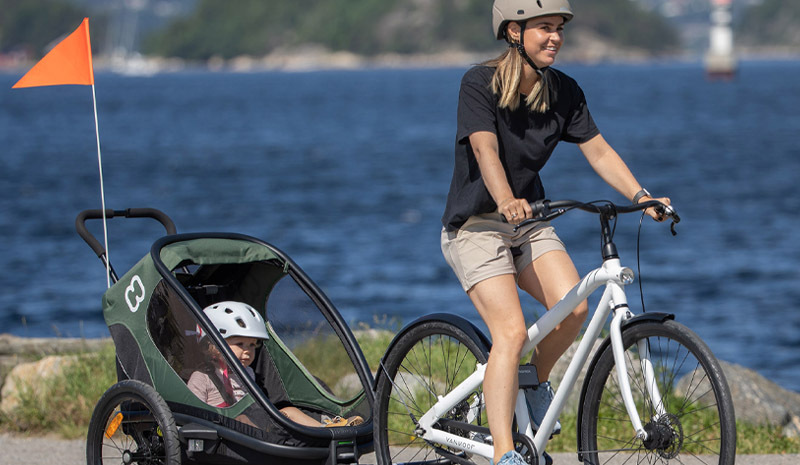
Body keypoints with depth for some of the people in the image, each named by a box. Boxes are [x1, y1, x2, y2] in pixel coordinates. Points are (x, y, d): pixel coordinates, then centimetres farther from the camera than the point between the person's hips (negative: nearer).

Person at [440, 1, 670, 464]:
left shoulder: (564, 92, 0)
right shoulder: (480, 83, -16)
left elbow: (598, 150, -4)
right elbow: (485, 150, -30)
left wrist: (641, 196, -20)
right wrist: (506, 201, -49)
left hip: (530, 222, 5)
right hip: (476, 225, -5)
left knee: (574, 306, -19)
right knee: (511, 330, -21)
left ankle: (538, 382, 12)